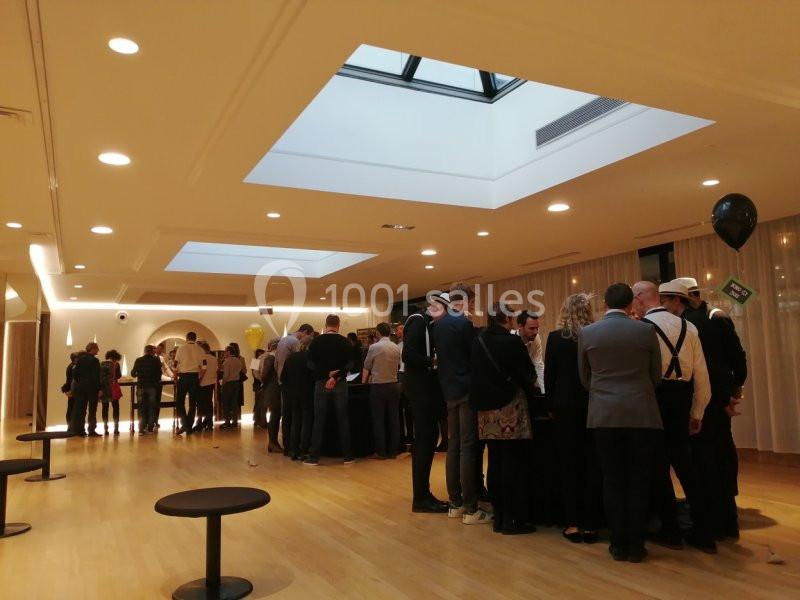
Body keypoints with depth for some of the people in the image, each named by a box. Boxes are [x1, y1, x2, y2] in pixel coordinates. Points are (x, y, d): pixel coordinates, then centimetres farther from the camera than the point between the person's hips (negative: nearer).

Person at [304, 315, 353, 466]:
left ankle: (314, 457, 6)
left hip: (321, 383, 0)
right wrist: (336, 377, -14)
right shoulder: (345, 342, -1)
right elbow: (349, 364, -9)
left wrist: (327, 374, -11)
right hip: (340, 384, 0)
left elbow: (310, 364, -6)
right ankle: (347, 456, 11)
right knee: (343, 420, 7)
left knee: (318, 421, 5)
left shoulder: (316, 341, -1)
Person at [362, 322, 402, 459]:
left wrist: (364, 381, 16)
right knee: (394, 419, 8)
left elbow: (366, 367, 0)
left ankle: (381, 451, 6)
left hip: (378, 386, -4)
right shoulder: (396, 348, 1)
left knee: (378, 419, 3)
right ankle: (393, 451, 12)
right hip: (393, 385, 4)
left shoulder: (374, 347, -10)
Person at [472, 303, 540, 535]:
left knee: (495, 464, 12)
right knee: (514, 465, 2)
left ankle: (499, 517, 20)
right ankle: (514, 519, 8)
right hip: (511, 410, -6)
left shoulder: (477, 342, 5)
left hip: (486, 410, 6)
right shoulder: (512, 342, -12)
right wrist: (530, 393, 14)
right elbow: (529, 376, -6)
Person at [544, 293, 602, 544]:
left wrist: (551, 406, 8)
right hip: (592, 405, 1)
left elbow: (549, 375, -2)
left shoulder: (555, 338, -6)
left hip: (566, 407, 0)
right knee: (591, 464, 9)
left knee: (569, 464, 8)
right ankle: (590, 524, 13)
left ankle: (573, 523, 10)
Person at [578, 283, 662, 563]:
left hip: (604, 414, 1)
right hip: (641, 413, 0)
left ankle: (619, 544, 13)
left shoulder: (587, 333, -1)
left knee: (613, 480, 7)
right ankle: (636, 545, 13)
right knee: (638, 481, 7)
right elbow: (656, 375, 8)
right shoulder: (646, 330, -3)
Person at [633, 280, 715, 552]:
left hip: (654, 397, -5)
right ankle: (702, 532, 19)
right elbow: (702, 376, 6)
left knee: (657, 463, 8)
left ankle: (670, 530, 18)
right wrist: (696, 413, 14)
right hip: (682, 399, 5)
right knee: (683, 461, 16)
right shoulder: (688, 327, 6)